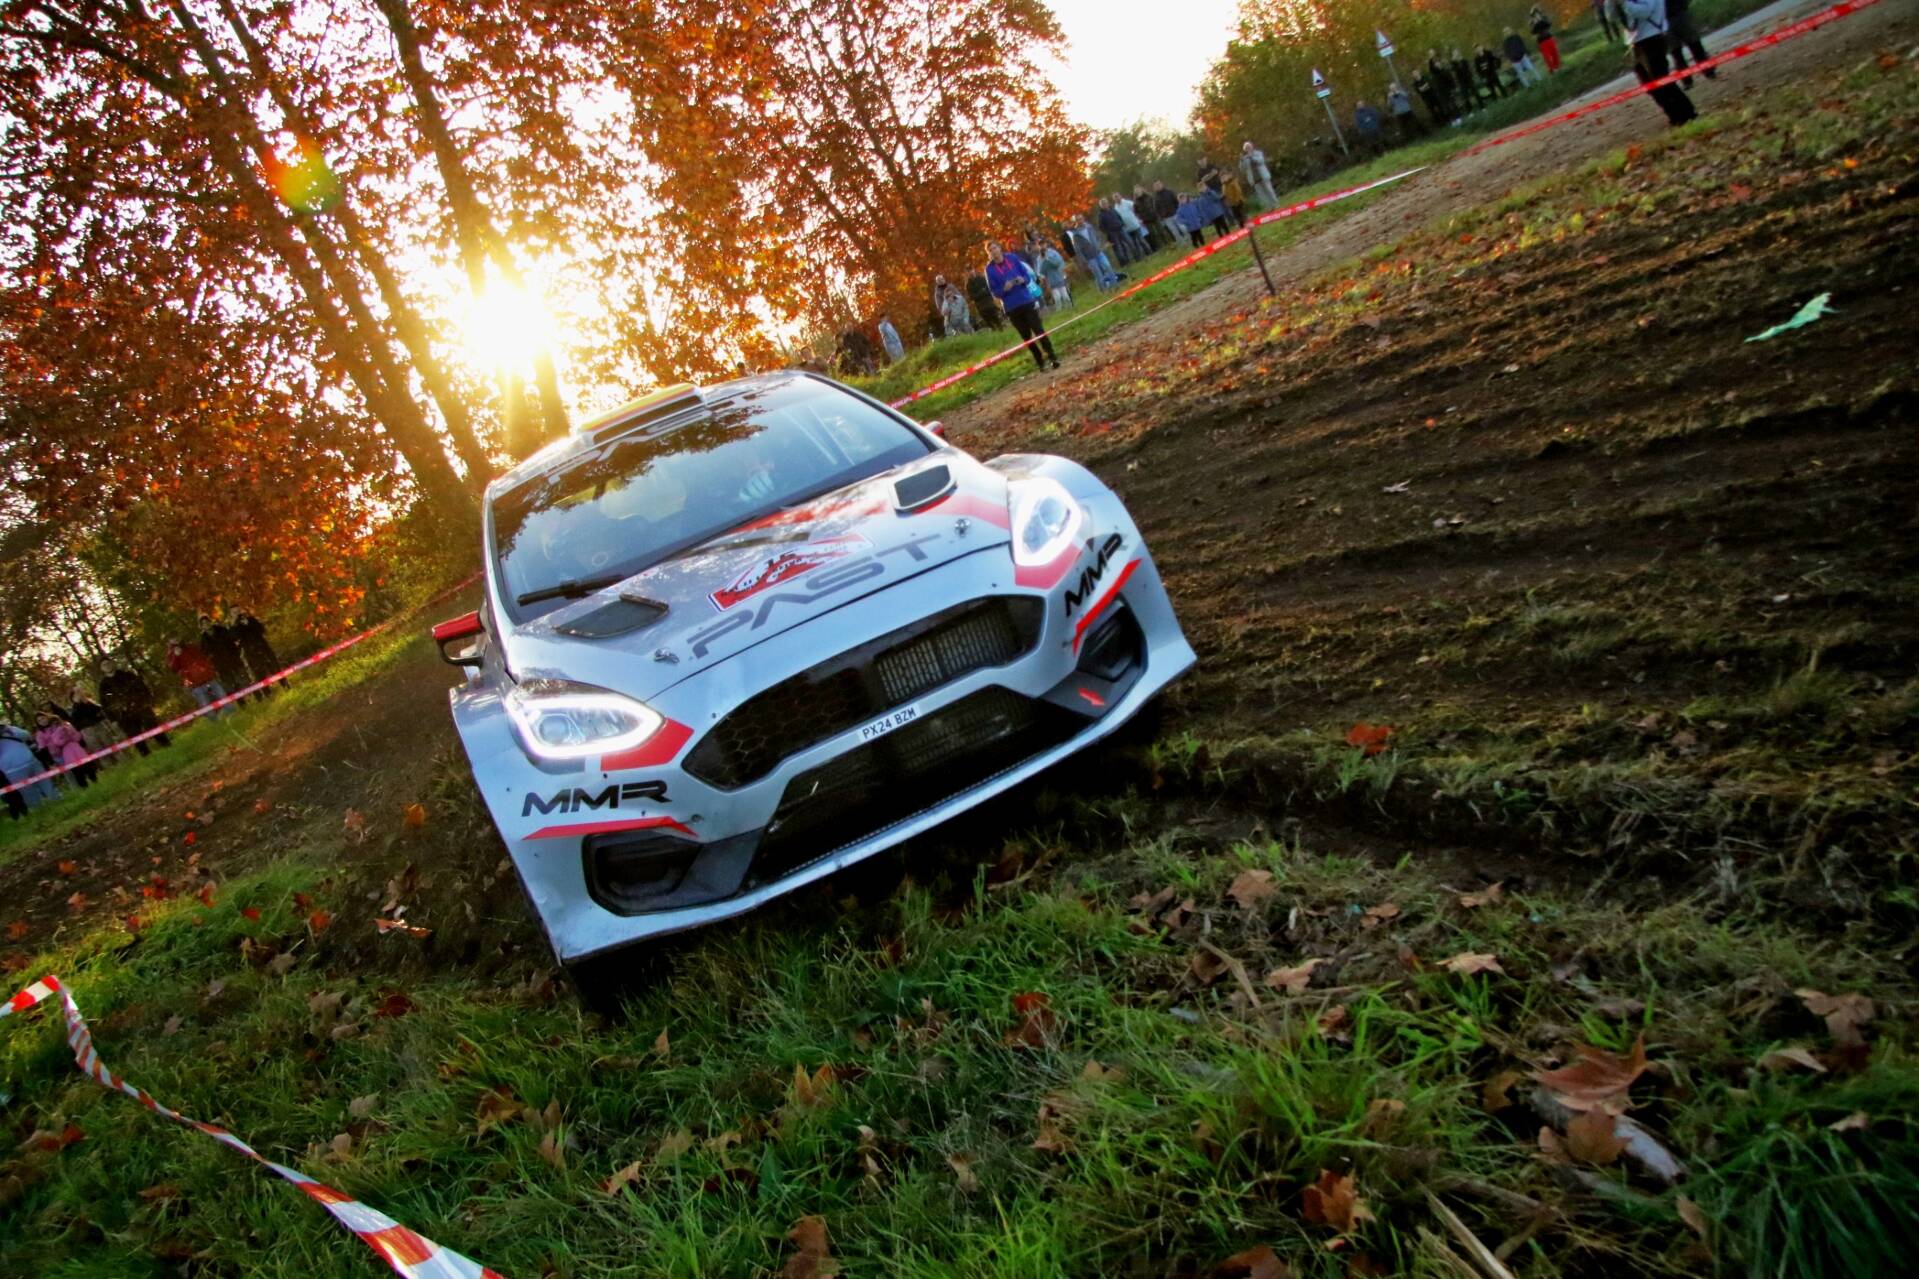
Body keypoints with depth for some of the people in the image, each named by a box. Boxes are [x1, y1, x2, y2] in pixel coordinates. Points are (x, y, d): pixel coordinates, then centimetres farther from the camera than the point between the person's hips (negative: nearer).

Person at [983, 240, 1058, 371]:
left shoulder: (1012, 258, 0)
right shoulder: (990, 269, -4)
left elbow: (1028, 275, 6)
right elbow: (995, 292, -3)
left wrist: (1023, 280, -16)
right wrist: (1004, 288, -23)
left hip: (1027, 301, 0)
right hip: (1011, 307, 0)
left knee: (1039, 330, -6)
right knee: (1026, 336, 7)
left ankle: (1053, 358, -3)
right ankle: (1039, 362, 17)